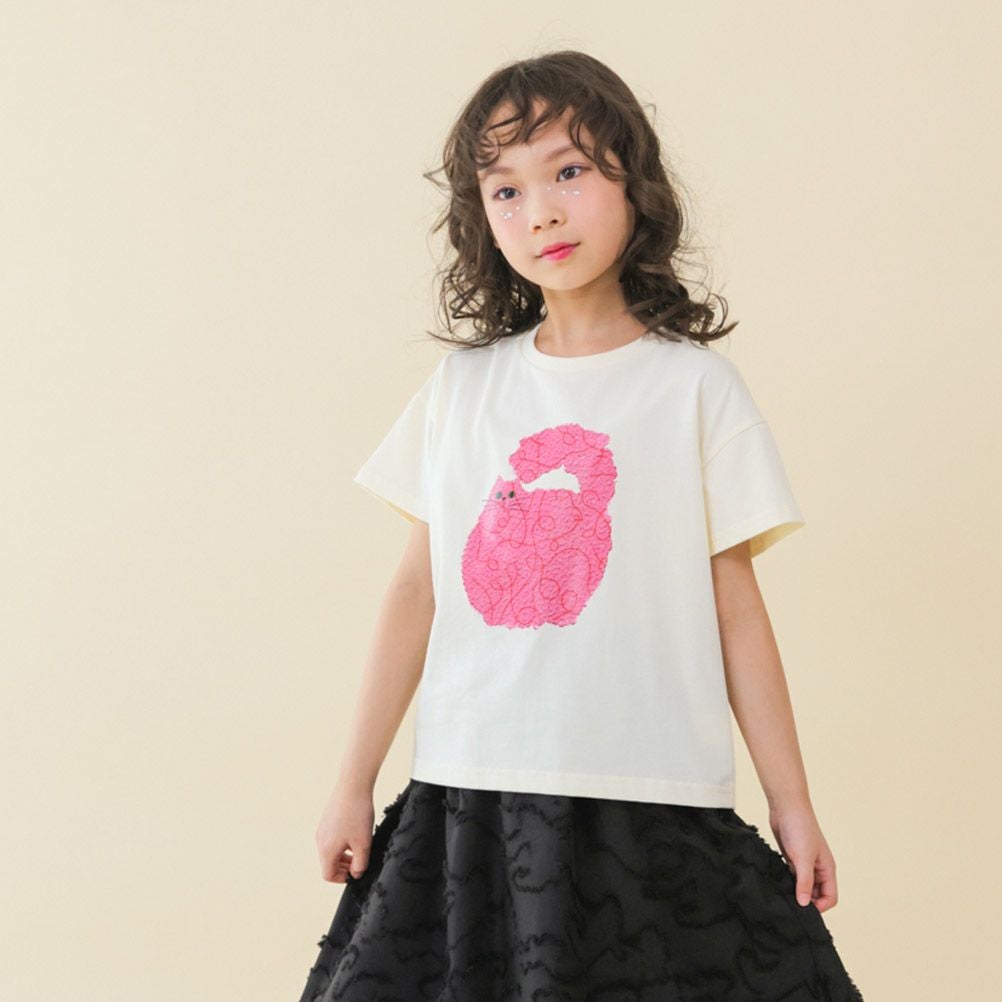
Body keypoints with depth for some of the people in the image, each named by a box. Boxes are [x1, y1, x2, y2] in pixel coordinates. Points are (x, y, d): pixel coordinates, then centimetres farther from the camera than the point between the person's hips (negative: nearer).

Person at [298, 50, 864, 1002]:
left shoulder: (695, 385, 2)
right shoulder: (462, 385, 9)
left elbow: (735, 607, 2)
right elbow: (417, 588, 11)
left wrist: (793, 805, 2)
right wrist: (354, 781, 11)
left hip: (650, 797, -2)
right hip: (468, 793, 3)